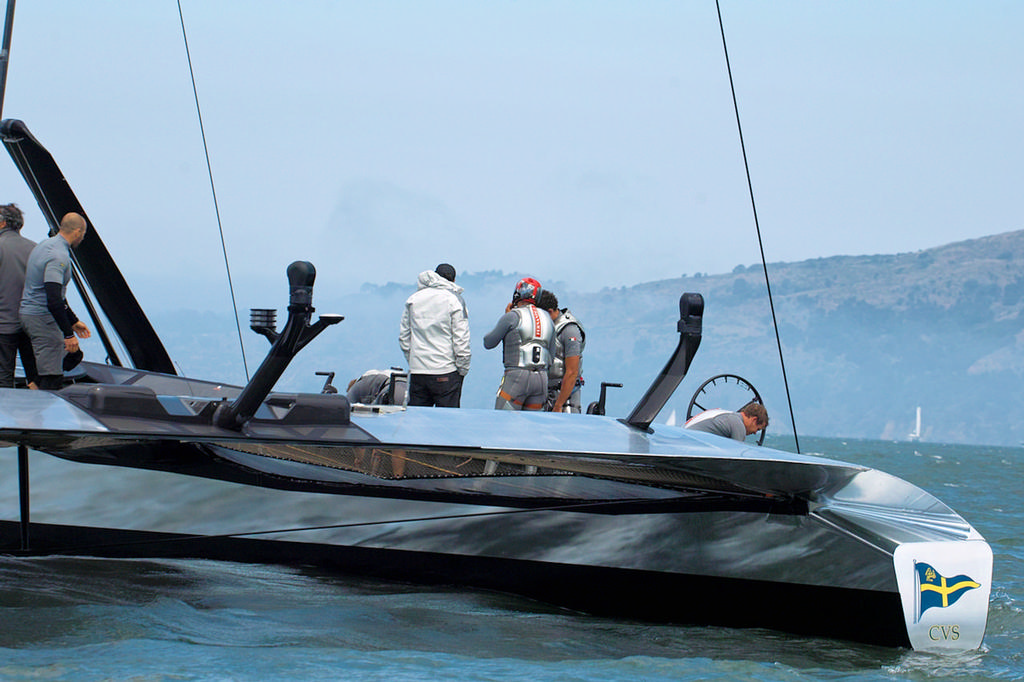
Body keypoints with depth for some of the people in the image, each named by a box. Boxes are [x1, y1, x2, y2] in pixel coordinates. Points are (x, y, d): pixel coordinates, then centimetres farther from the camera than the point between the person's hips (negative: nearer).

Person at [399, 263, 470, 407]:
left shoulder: (413, 300, 9)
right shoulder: (454, 300, -5)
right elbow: (461, 340, -8)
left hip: (417, 372, 4)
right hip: (446, 372, -4)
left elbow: (404, 337, 13)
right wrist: (463, 370, 1)